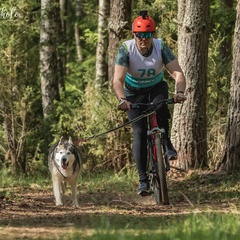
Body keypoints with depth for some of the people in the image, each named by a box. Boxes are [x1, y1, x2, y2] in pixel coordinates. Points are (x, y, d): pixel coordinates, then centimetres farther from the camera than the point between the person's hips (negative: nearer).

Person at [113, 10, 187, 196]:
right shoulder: (126, 50, -26)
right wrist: (122, 100, -54)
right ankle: (144, 181, -9)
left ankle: (166, 143, -8)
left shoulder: (161, 47, -23)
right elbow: (118, 80, -35)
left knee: (159, 107, -34)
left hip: (156, 88, 0)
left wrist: (180, 92, -50)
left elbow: (177, 73, -30)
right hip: (134, 93, 0)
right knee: (139, 132, -13)